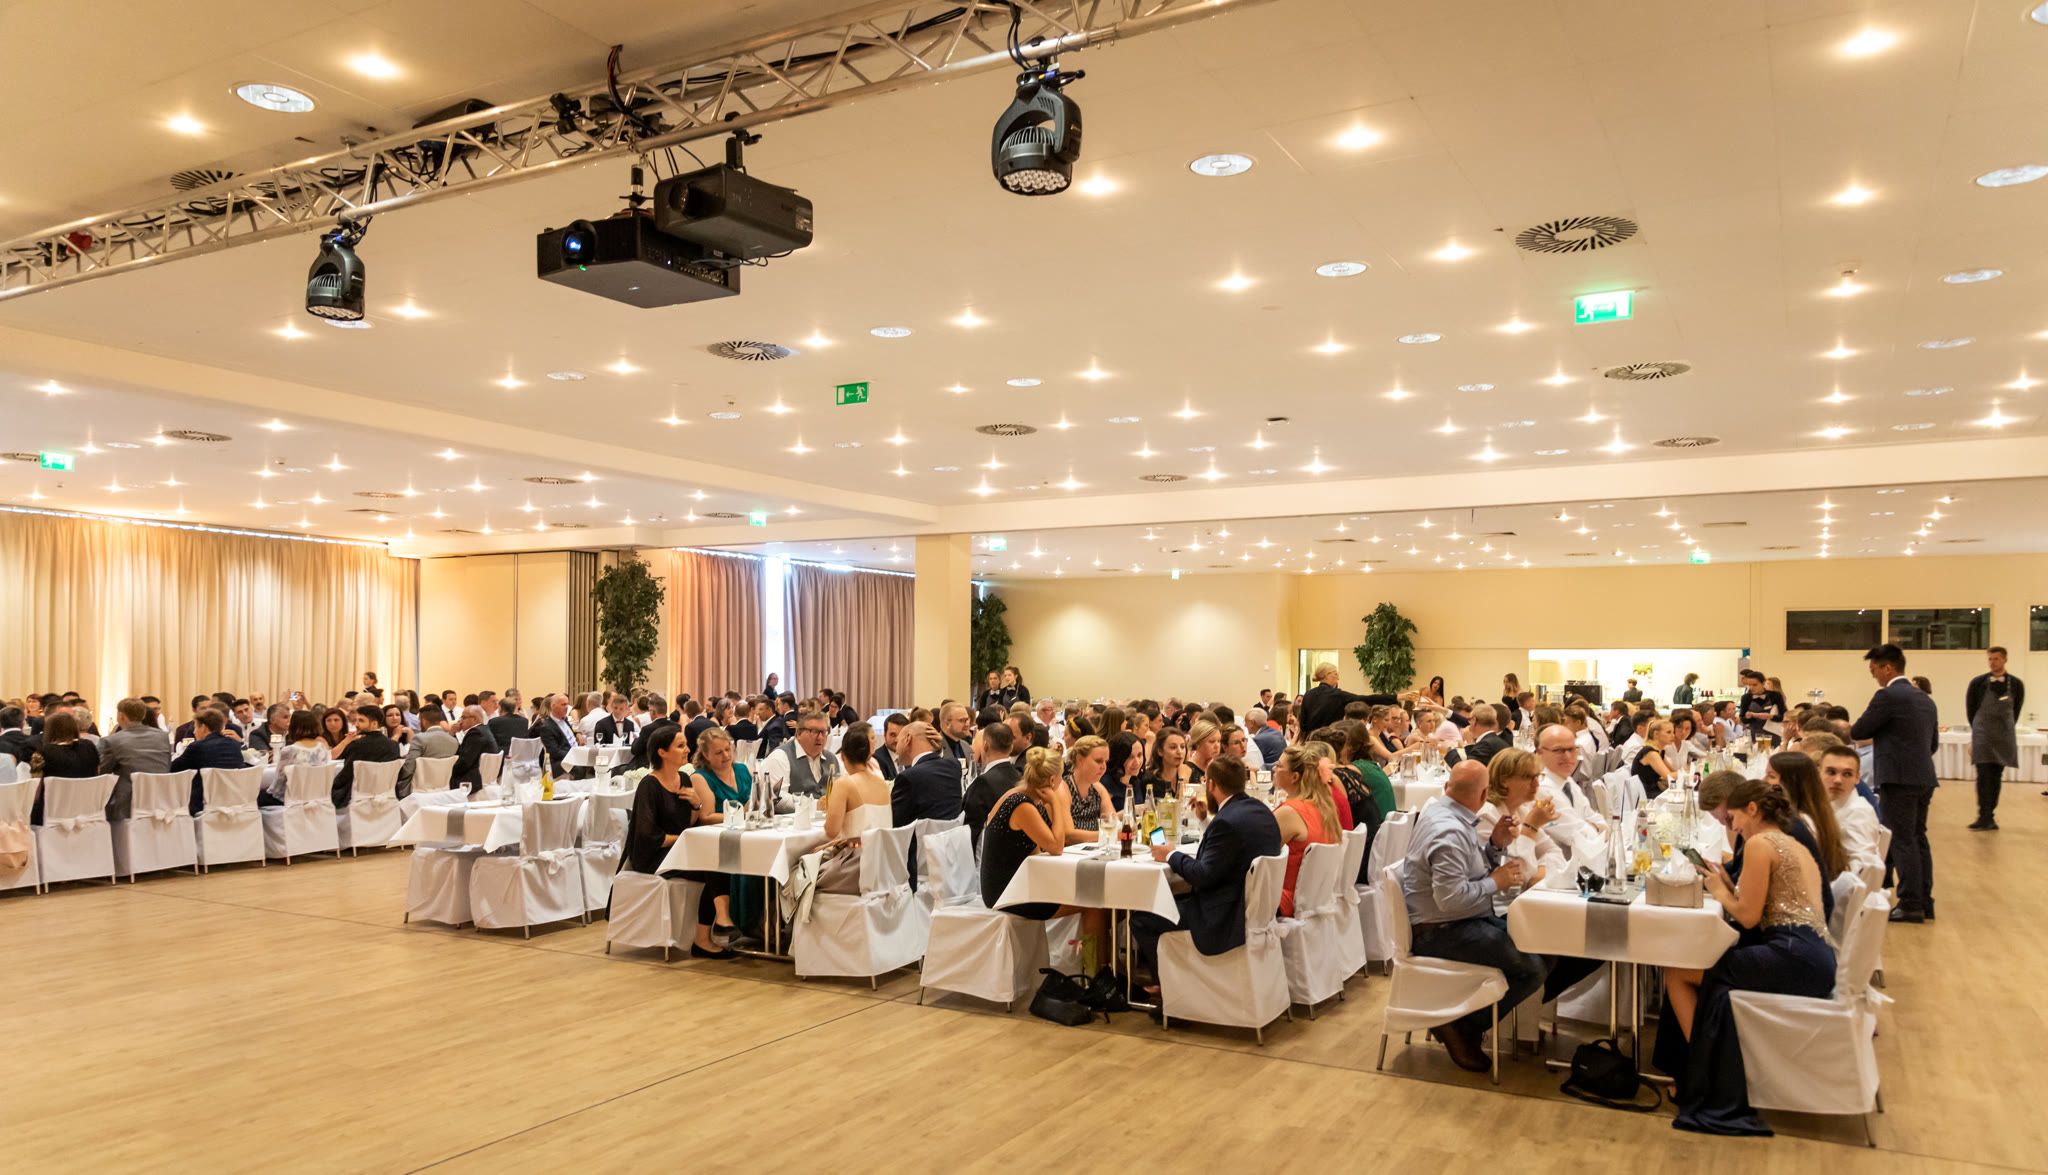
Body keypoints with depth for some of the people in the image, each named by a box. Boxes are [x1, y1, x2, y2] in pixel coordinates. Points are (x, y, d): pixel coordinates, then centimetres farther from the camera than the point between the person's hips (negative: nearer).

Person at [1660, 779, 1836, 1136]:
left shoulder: (1760, 843, -5)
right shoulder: (1797, 848, 23)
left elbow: (1748, 917, -10)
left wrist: (1720, 891, 7)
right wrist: (1728, 885, 19)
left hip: (1793, 957, -10)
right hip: (1817, 962, 10)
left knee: (1676, 973, -4)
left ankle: (1705, 1077, 2)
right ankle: (1706, 1076, 11)